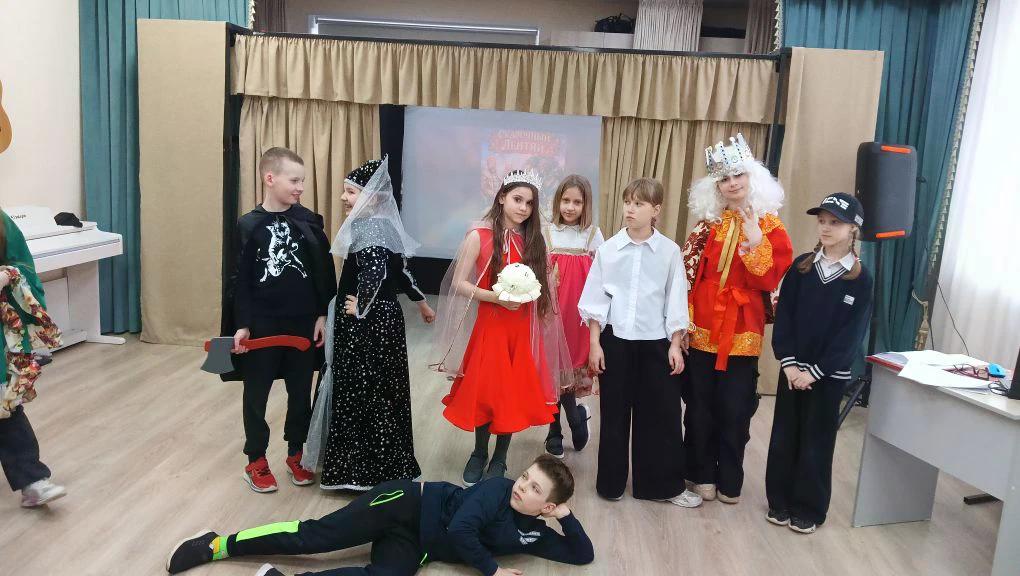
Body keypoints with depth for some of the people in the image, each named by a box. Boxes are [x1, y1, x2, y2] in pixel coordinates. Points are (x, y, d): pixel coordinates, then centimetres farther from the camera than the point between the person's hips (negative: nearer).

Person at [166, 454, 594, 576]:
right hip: (408, 504, -4)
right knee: (317, 535, -12)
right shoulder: (499, 489, -11)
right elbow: (460, 528, -21)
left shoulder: (532, 533, 4)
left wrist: (567, 516, -8)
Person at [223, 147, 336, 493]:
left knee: (301, 391, 12)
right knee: (256, 393, 10)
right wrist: (242, 325, -8)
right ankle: (256, 461, 26)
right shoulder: (249, 225, -5)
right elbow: (241, 280, -3)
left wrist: (322, 315, -2)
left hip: (302, 322, 1)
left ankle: (296, 455, 30)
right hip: (261, 324, -1)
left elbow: (324, 273, 1)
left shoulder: (309, 221, -2)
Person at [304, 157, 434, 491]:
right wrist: (421, 301, 29)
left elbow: (375, 272, -35)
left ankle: (364, 472, 12)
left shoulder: (368, 228, -19)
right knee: (377, 393, 17)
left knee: (363, 393, 1)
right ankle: (384, 466, 29)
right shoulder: (382, 224, 9)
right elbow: (399, 270, 18)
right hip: (383, 318, 10)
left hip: (367, 325, -10)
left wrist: (360, 308, -20)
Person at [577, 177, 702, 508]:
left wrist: (675, 345, -1)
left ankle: (663, 484, 21)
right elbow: (596, 299, 2)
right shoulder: (608, 248, -1)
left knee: (662, 413, 5)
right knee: (614, 414, 10)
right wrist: (595, 343, -1)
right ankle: (611, 482, 24)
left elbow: (676, 302, 2)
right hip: (615, 341, 0)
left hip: (655, 343, 0)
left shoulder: (669, 251, -2)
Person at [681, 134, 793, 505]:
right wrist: (683, 320, -2)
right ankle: (702, 474, 24)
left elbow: (771, 279, -11)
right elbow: (687, 274, 4)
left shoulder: (769, 226, -2)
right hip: (702, 328, 2)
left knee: (734, 409, 7)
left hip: (742, 331, -2)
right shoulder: (708, 223, 5)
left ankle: (729, 480, 23)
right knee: (700, 405, 9)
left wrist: (755, 243, -21)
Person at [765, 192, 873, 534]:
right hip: (793, 368, 3)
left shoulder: (860, 279, -6)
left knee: (816, 442, 7)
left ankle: (808, 509, 22)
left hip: (829, 375, -3)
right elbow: (783, 314, -1)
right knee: (783, 437, 9)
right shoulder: (801, 267, 2)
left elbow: (852, 334, -9)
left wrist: (815, 371, -13)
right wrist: (788, 362, -11)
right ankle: (780, 502, 24)